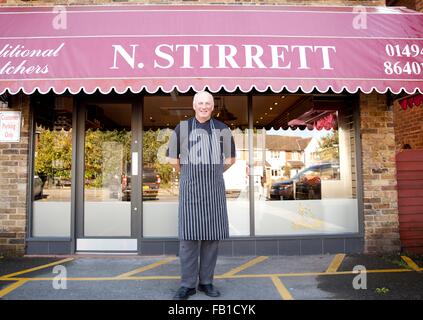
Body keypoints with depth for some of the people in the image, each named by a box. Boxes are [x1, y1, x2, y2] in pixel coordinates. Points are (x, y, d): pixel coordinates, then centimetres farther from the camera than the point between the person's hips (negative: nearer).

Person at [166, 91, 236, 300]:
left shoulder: (223, 129, 7)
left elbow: (230, 159, 18)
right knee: (189, 235, -4)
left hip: (214, 189, 2)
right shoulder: (182, 128, 4)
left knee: (211, 235, 3)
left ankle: (206, 281, 16)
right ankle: (188, 284, 8)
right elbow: (172, 159, 12)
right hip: (190, 189, -1)